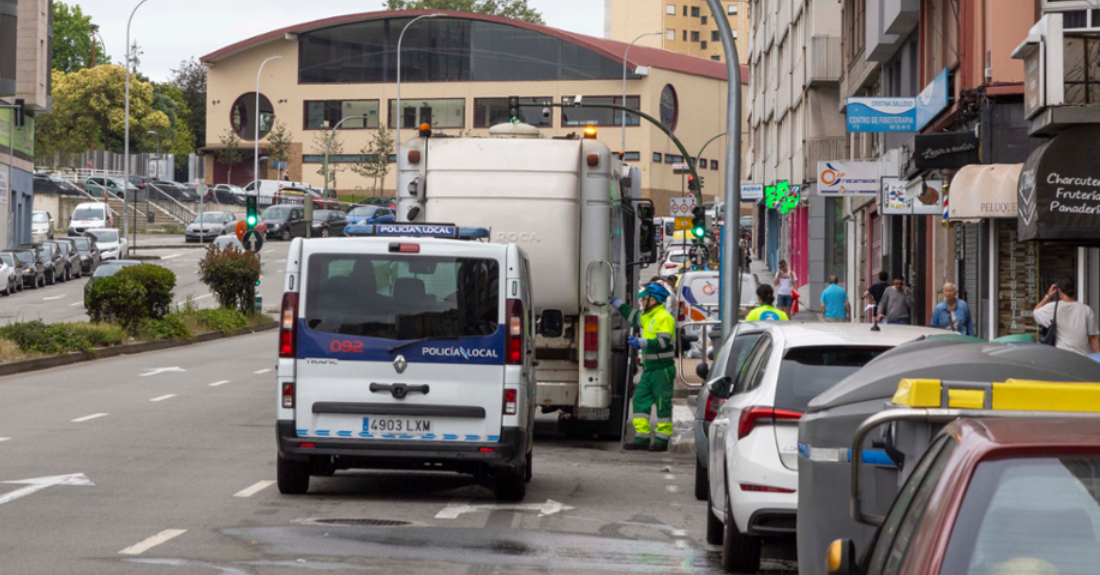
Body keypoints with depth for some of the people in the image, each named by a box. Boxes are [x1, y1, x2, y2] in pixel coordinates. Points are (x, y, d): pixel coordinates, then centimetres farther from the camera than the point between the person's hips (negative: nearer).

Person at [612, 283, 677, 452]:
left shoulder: (664, 318, -13)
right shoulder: (648, 317, 16)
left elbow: (663, 342, -23)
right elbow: (631, 315, 34)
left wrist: (642, 343, -29)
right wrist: (615, 302, 35)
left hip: (662, 370, -10)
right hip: (649, 370, 10)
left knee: (662, 404, -3)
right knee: (640, 400, 7)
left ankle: (662, 441, 1)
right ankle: (641, 439, 10)